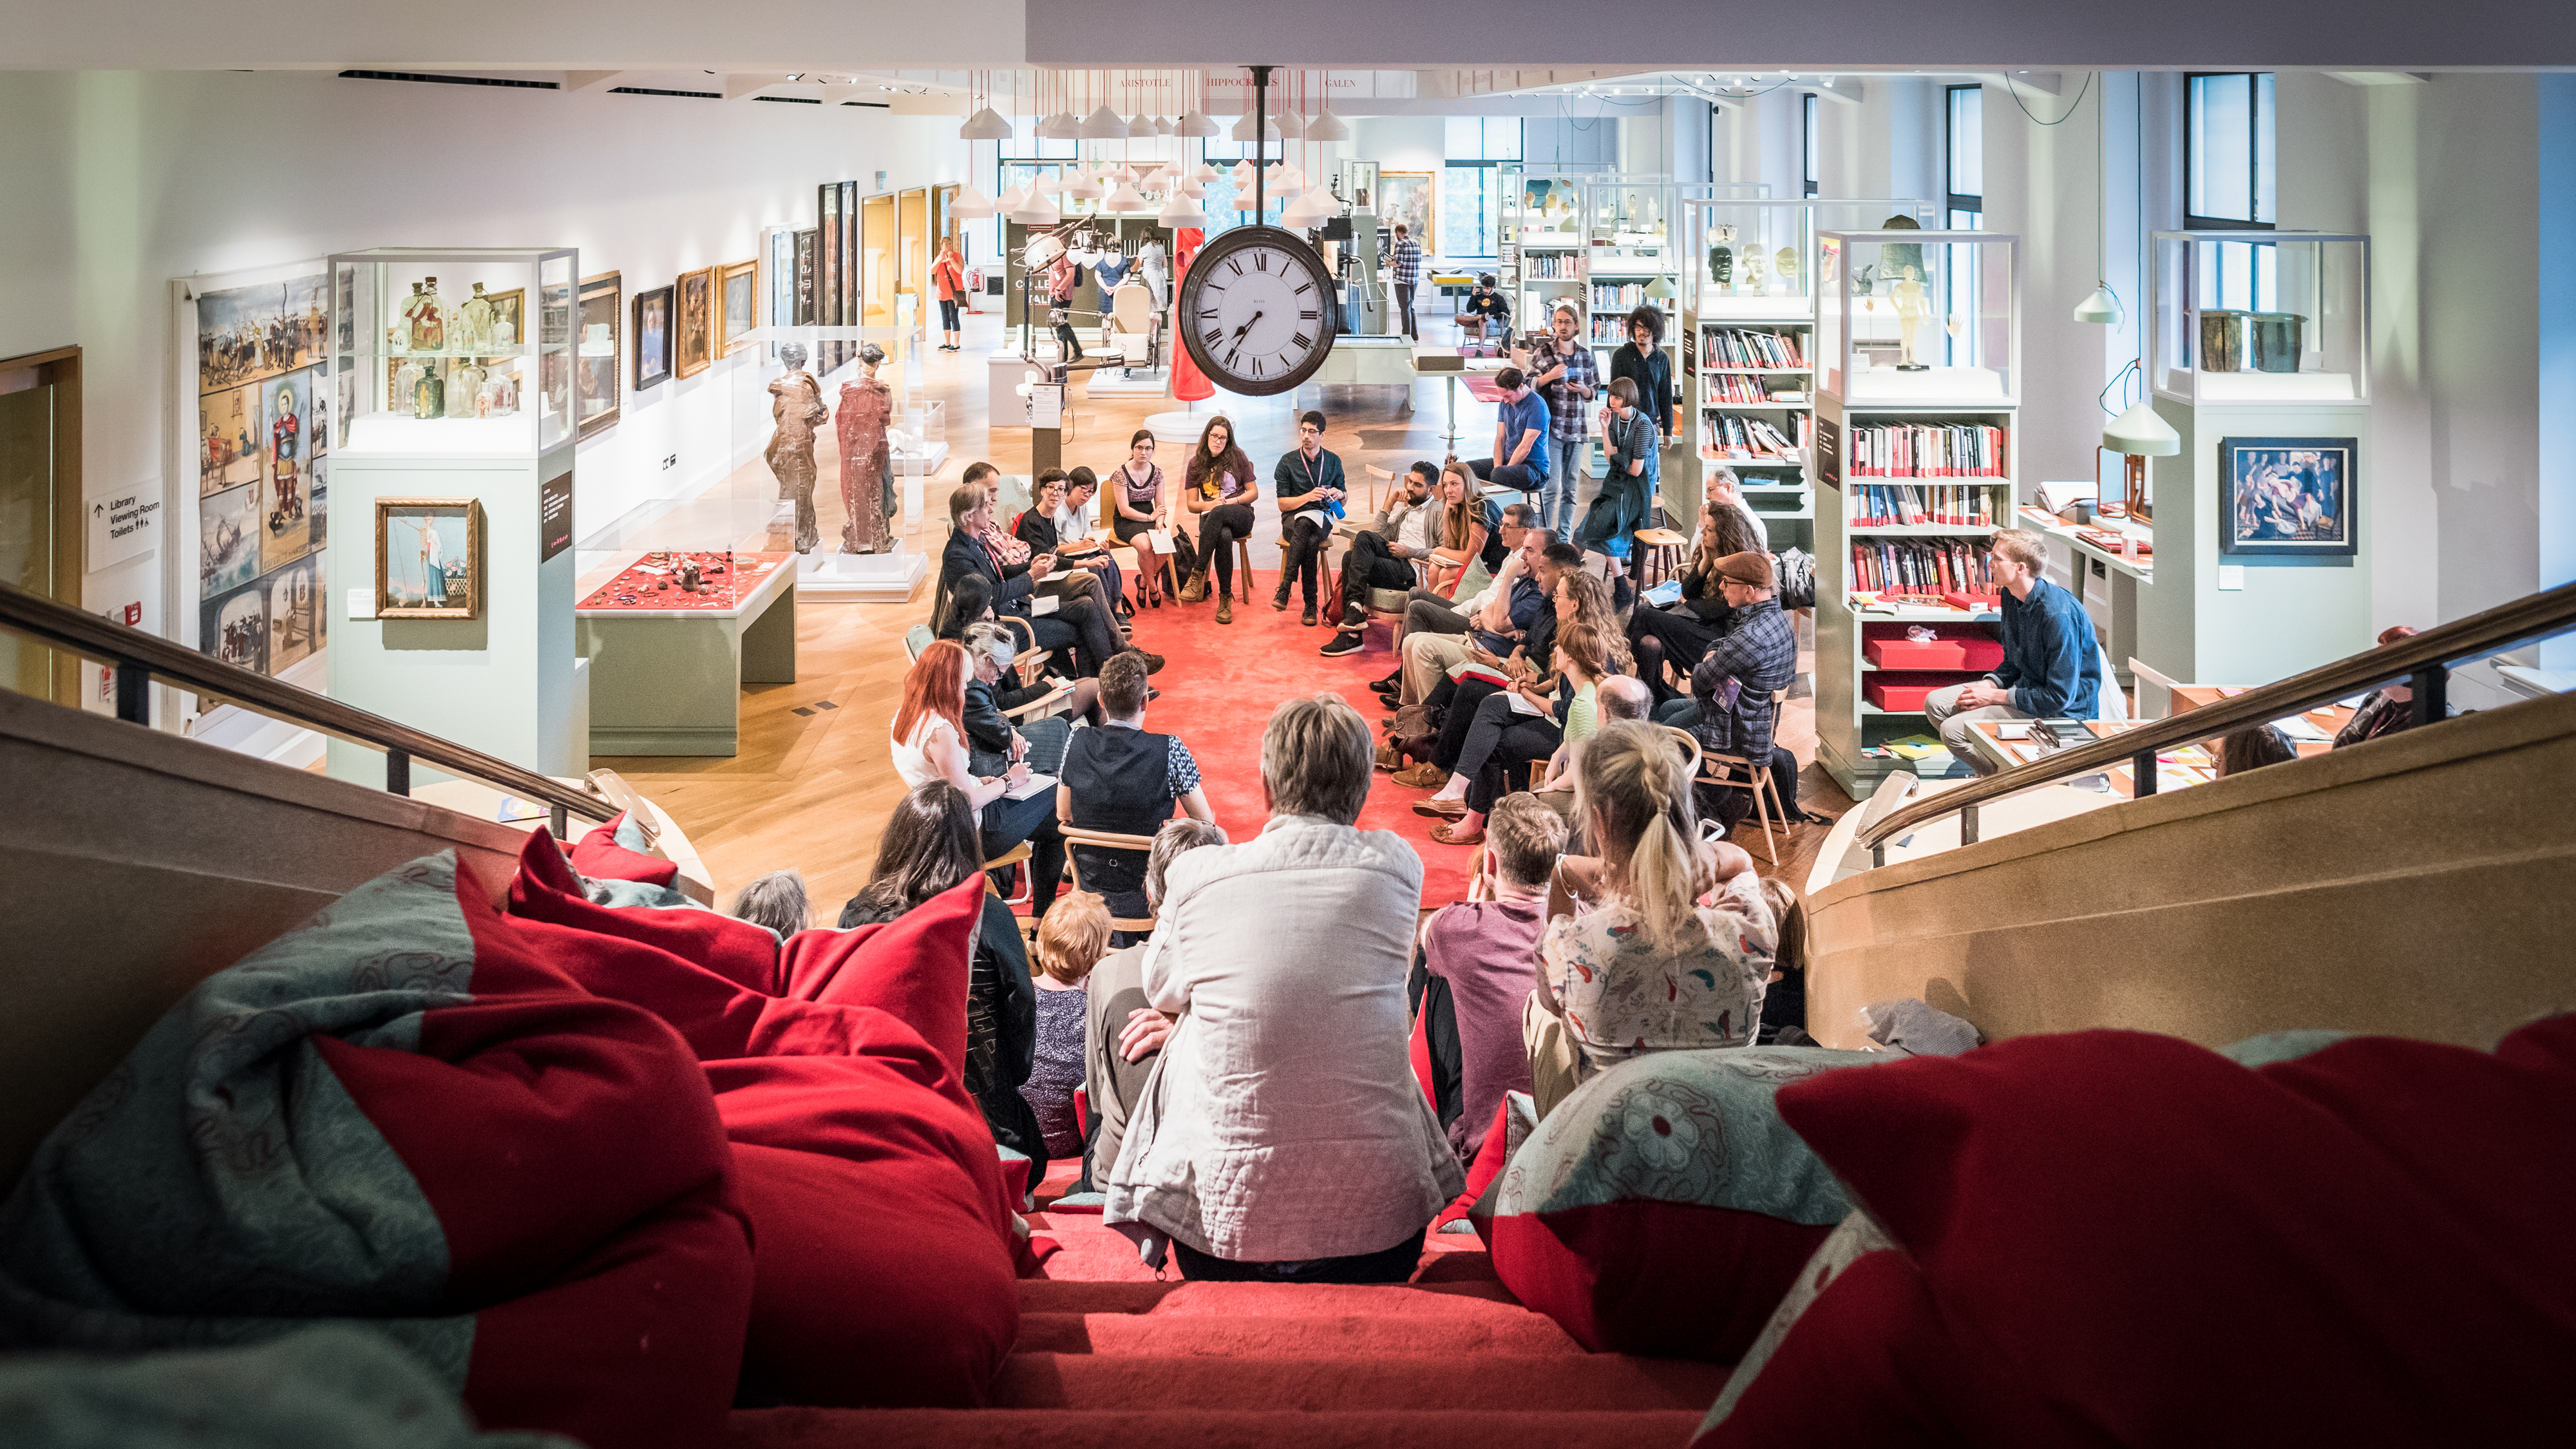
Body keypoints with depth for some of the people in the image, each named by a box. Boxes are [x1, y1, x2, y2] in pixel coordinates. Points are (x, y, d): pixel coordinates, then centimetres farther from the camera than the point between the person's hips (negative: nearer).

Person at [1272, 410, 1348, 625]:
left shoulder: (1333, 461, 10)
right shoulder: (1288, 462, 3)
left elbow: (1342, 501, 17)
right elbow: (1283, 504, 0)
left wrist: (1340, 494, -8)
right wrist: (1308, 496, -16)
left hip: (1322, 518, 1)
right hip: (1293, 518, -1)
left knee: (1304, 524, -38)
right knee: (1310, 541, -38)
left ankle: (1285, 588, -41)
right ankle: (1310, 604, -40)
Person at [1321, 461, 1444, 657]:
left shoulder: (1439, 511, 6)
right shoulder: (1403, 507, 31)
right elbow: (1380, 537, 20)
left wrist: (1409, 552, -12)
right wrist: (1388, 505, 14)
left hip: (1413, 570, -7)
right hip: (1395, 561, 7)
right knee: (1364, 536, -22)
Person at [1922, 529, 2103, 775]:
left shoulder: (2059, 615, -27)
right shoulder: (2012, 596, 2)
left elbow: (2060, 697, -25)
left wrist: (1996, 696, -18)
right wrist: (1990, 684, -6)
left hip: (2062, 711, -10)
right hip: (2025, 686, 10)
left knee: (1953, 730, -20)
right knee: (1935, 704, 3)